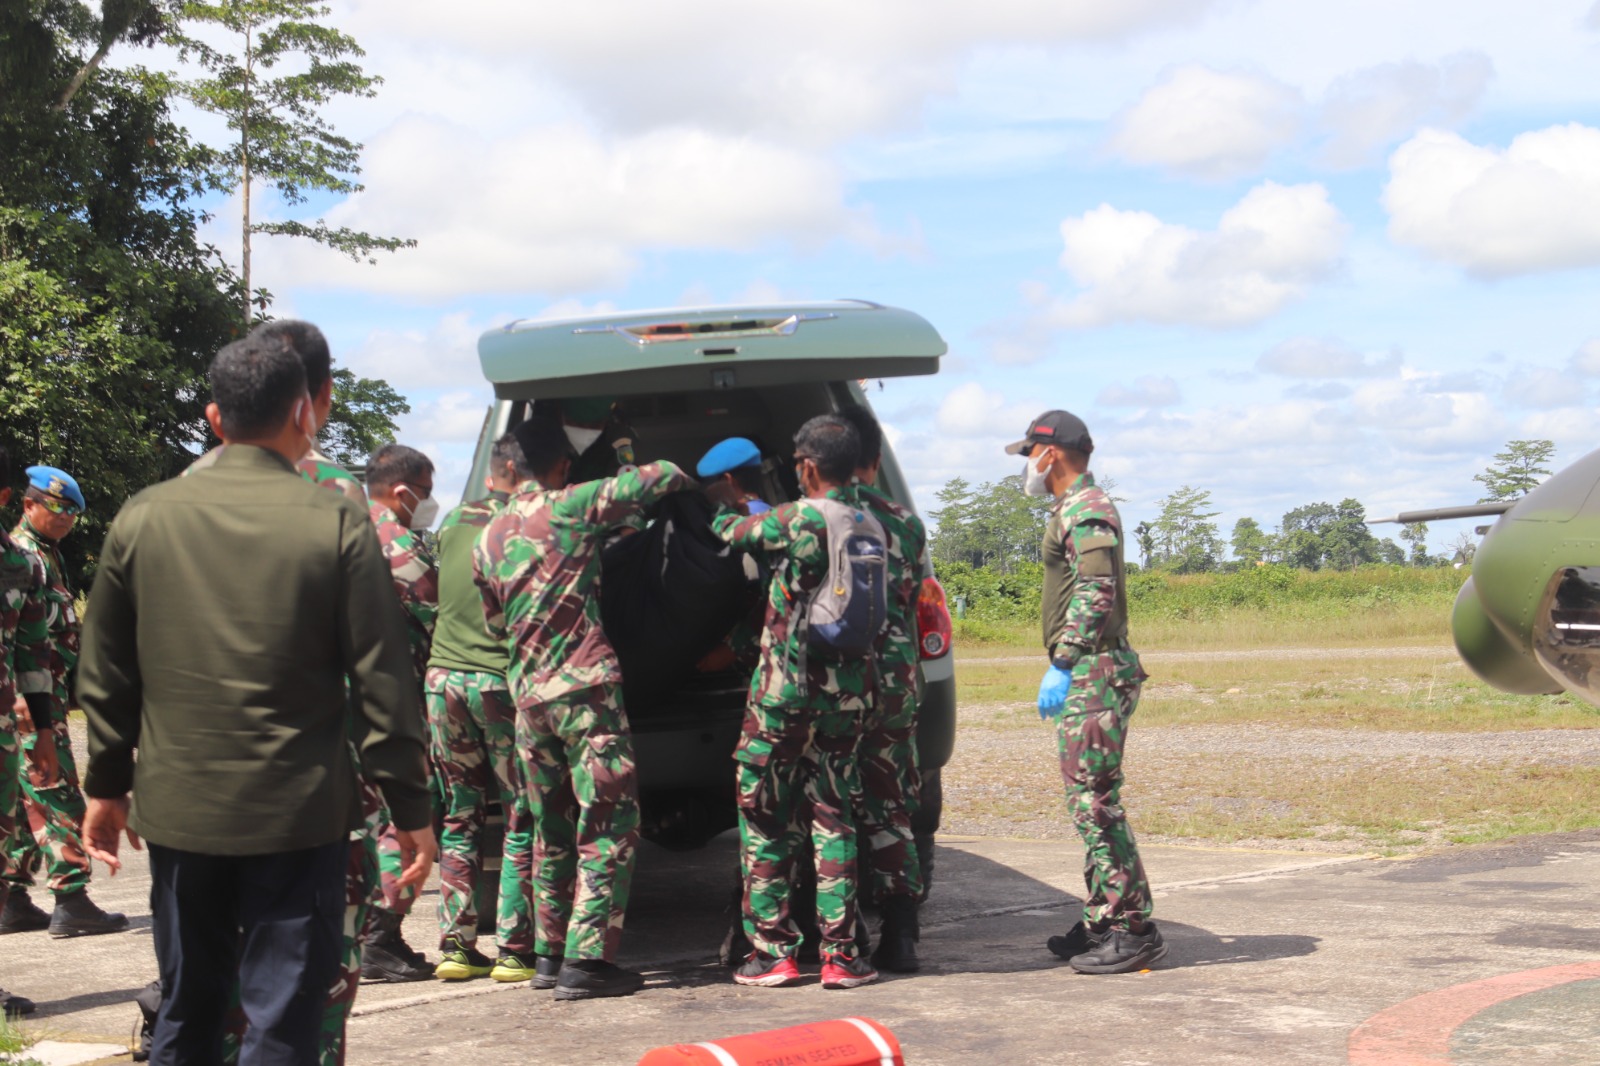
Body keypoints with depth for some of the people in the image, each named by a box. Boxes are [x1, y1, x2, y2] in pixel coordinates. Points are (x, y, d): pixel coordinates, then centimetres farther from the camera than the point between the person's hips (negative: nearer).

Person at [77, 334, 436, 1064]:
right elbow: (381, 682, -8)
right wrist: (411, 810, -1)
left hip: (178, 810, 4)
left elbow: (106, 675, 8)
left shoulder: (142, 517, 1)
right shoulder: (336, 524, -8)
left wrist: (106, 786, 19)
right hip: (297, 812, -3)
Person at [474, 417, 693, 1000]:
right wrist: (686, 478, 20)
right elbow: (656, 477, -1)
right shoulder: (570, 507, -4)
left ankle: (549, 953, 20)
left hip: (527, 694, 7)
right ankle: (587, 960, -8)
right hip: (585, 686, -6)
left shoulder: (488, 540, 13)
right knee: (608, 823, -3)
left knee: (552, 830, 17)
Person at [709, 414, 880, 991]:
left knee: (764, 819, 7)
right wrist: (747, 507, 29)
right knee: (833, 818, 11)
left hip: (786, 691, -5)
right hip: (847, 695, 5)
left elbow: (732, 531, 2)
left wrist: (721, 505, 25)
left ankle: (774, 952, 9)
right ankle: (840, 954, 7)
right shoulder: (867, 522, 5)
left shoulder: (797, 520, -14)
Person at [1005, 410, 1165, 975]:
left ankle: (1133, 931, -9)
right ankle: (1104, 922, 19)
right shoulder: (1074, 510, 22)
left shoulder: (1086, 511, -11)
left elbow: (1096, 595, -21)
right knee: (1090, 801, 13)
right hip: (1086, 676, 11)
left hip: (1094, 675, -11)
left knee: (1095, 801, -11)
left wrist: (1063, 664, -23)